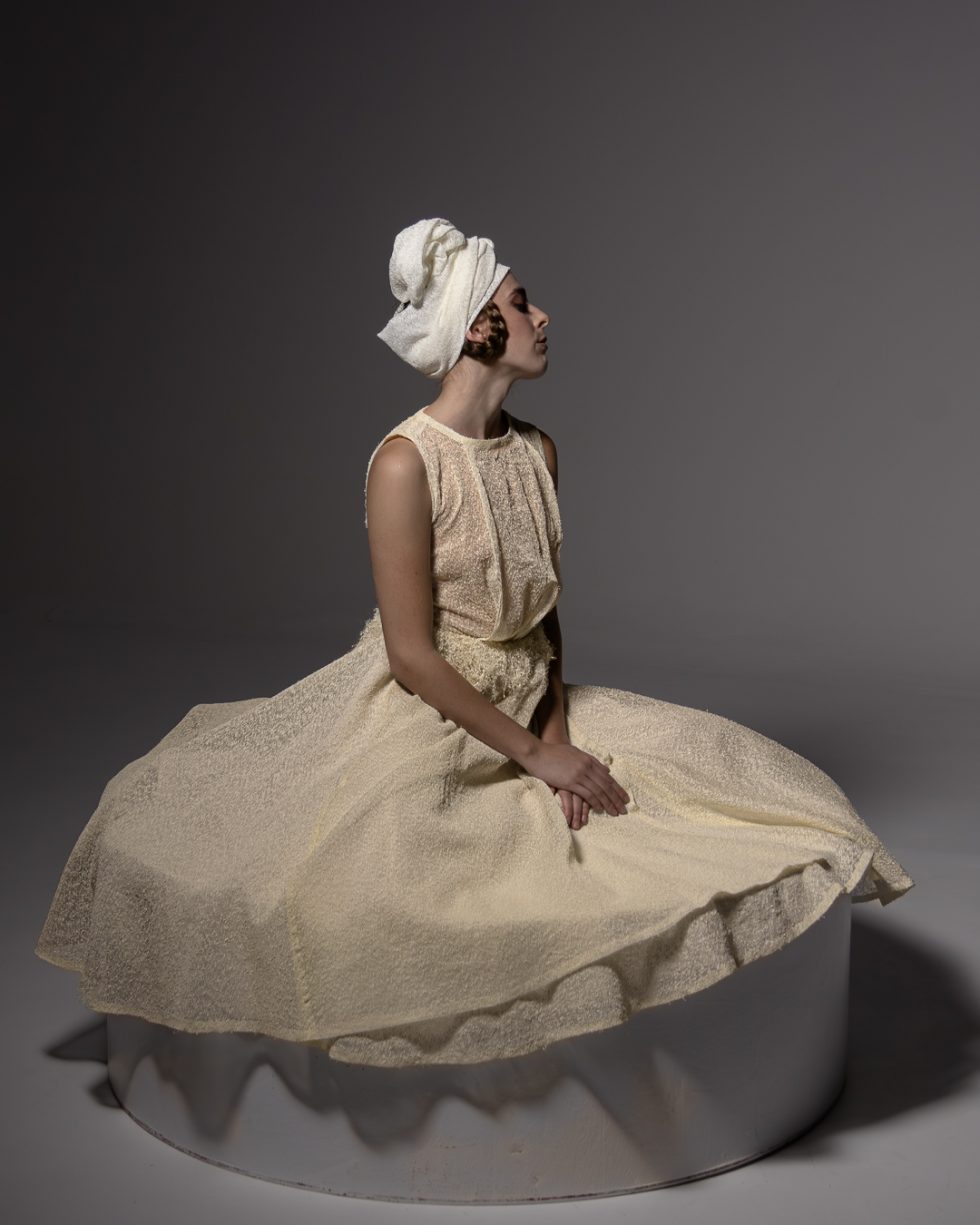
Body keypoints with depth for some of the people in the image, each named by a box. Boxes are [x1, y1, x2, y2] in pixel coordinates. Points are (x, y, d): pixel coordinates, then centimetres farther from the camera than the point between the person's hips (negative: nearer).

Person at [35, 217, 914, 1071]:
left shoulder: (539, 452, 4)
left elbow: (547, 616, 8)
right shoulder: (406, 461, -18)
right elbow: (413, 655, -19)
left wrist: (558, 736, -7)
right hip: (423, 719, -7)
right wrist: (533, 753, -15)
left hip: (532, 711, 7)